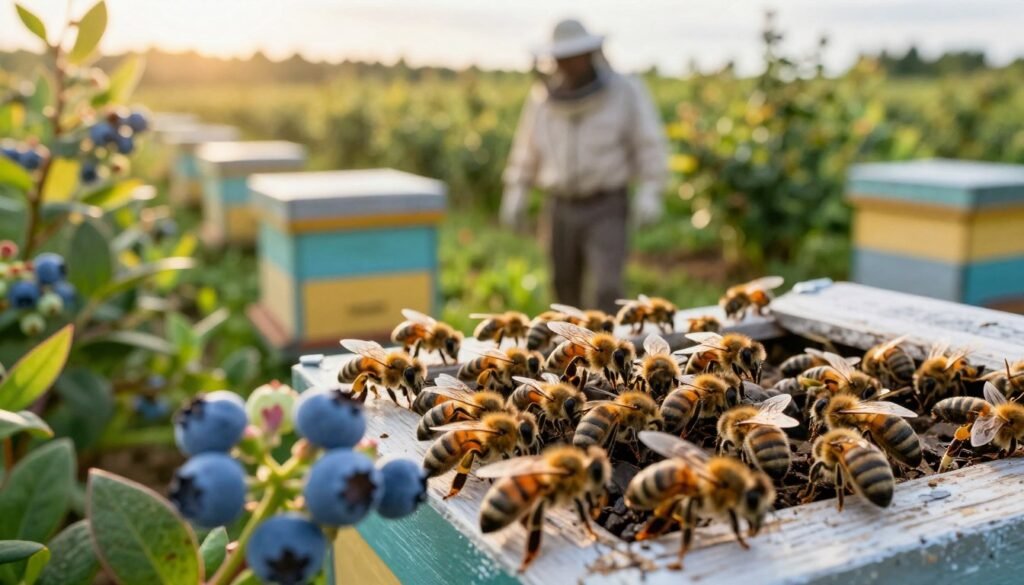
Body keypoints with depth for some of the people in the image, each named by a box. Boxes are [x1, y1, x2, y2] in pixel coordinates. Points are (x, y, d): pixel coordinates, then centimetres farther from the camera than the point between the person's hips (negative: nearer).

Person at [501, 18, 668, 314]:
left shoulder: (624, 91, -5)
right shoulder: (543, 96, 4)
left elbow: (649, 144, -4)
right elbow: (527, 149, 14)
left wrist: (648, 192, -14)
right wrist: (515, 195, 10)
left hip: (607, 208, -3)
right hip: (561, 208, 4)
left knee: (607, 288, -14)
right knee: (565, 287, 12)